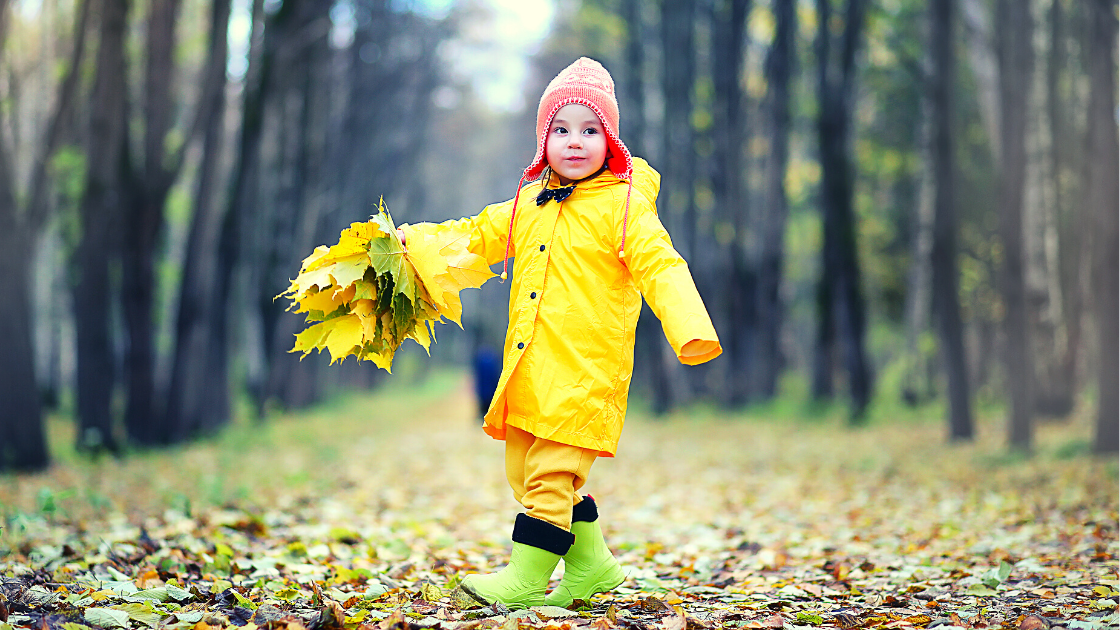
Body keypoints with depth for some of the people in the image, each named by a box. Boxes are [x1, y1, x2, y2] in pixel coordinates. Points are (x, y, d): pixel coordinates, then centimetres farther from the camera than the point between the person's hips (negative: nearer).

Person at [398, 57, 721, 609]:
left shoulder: (624, 205, -4)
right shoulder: (530, 202, 14)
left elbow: (661, 268, -12)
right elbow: (478, 236, 28)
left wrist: (691, 332, -27)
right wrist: (413, 237, 22)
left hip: (585, 371, -7)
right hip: (528, 368, 7)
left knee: (550, 474, -10)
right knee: (525, 473, 12)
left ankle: (526, 579, -1)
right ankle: (591, 563, 26)